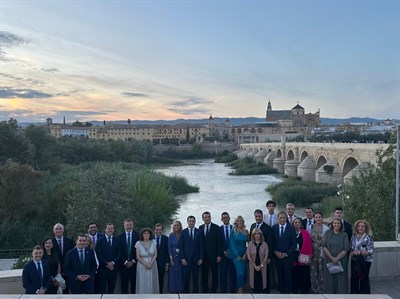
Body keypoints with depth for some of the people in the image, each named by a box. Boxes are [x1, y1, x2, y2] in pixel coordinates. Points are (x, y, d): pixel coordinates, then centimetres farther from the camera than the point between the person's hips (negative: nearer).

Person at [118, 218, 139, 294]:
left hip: (134, 263, 0)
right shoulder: (120, 236, 3)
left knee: (134, 283, 2)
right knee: (124, 283, 4)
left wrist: (133, 261, -7)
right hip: (123, 264, 0)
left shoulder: (137, 236, 1)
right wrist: (125, 262, -8)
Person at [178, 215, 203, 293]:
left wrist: (201, 258, -2)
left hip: (196, 259, 1)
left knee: (195, 278, 6)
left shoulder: (199, 232, 5)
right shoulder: (183, 232, 3)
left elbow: (201, 246, 4)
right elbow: (181, 246, 1)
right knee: (186, 278, 3)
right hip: (186, 259, -1)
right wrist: (182, 258, -6)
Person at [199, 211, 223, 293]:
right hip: (203, 255, 3)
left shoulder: (216, 227, -5)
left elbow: (219, 242, -7)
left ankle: (213, 291, 17)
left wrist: (219, 255, -11)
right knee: (204, 274, 8)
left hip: (213, 255, -3)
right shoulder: (200, 228, 7)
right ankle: (205, 291, 18)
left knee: (214, 274, 6)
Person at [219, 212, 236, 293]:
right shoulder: (219, 229, 3)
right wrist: (224, 252, -6)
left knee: (232, 272, 1)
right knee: (223, 272, 1)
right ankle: (223, 289, 9)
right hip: (223, 254, 0)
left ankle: (232, 289, 9)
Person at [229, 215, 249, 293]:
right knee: (240, 272, -12)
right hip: (236, 254, -4)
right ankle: (240, 289, 0)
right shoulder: (233, 231, -1)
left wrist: (245, 254, -4)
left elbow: (248, 243, 7)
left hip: (244, 255, 4)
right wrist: (237, 255, -10)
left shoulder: (246, 232, 8)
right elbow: (232, 244, -4)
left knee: (245, 272, 2)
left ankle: (241, 288, 17)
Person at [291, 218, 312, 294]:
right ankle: (295, 291, 15)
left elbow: (309, 245, 3)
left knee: (304, 277, 0)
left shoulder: (305, 233, 4)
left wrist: (309, 256, -4)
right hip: (294, 259, 0)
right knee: (295, 277, 4)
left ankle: (304, 291, 11)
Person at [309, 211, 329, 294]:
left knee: (322, 271, 1)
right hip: (312, 252, 3)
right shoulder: (311, 227, 5)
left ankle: (321, 289, 16)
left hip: (322, 252, -3)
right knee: (313, 271, 8)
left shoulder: (326, 228, -5)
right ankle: (314, 289, 22)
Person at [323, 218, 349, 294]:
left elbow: (346, 249, -5)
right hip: (329, 260, 0)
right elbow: (324, 246, -4)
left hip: (341, 261, 0)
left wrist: (337, 258, -13)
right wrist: (332, 258, -12)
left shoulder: (344, 235, 2)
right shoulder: (327, 233, 3)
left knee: (340, 278, 0)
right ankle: (330, 293, 11)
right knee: (330, 278, 3)